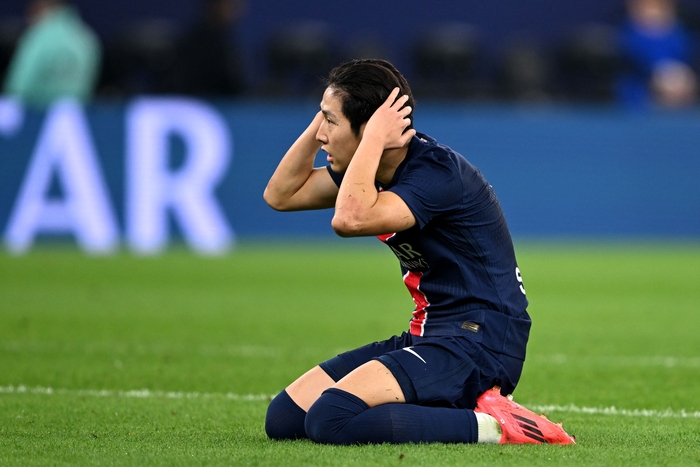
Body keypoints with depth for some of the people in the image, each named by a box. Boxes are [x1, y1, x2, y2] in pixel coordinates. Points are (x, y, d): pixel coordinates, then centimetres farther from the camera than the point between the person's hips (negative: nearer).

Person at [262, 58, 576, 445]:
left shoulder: (436, 172, -19)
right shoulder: (372, 168, 9)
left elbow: (350, 219, -35)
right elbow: (280, 195, 17)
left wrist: (374, 137, -22)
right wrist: (321, 119, 4)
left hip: (479, 341, -10)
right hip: (429, 336, 10)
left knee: (331, 419, -28)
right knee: (284, 417, 2)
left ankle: (489, 426, -18)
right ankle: (453, 412, 2)